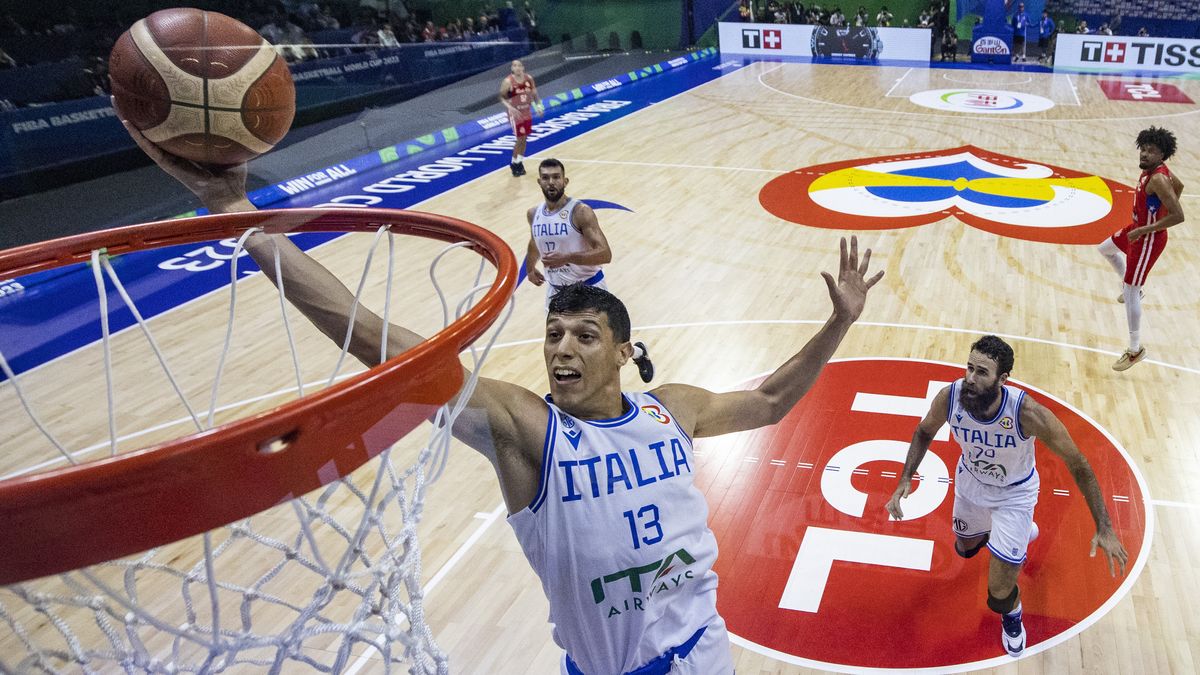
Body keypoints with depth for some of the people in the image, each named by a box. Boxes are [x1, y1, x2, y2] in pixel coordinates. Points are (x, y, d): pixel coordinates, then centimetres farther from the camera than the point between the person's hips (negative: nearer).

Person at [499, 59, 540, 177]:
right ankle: (514, 163, 15)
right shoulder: (508, 82, -19)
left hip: (527, 112, 5)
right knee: (520, 139, -4)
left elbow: (534, 93, 9)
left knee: (524, 138, 12)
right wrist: (510, 107, -28)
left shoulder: (529, 78, -4)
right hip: (515, 113, -5)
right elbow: (502, 97, -12)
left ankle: (520, 161, 28)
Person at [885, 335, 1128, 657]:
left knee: (999, 596, -3)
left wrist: (1104, 528, -26)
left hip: (1014, 494, -3)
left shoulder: (1028, 413, -40)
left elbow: (1078, 465, -25)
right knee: (965, 548, 30)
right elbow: (925, 431, -6)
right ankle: (1018, 534, 62)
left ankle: (1012, 616, 36)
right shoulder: (949, 397, -31)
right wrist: (906, 479, -16)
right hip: (970, 481, 4)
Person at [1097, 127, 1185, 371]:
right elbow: (1179, 186, 18)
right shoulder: (1153, 168, -2)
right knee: (1106, 249, 34)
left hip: (1149, 238, -10)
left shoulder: (1158, 179, -30)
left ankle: (1135, 350, 5)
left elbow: (1178, 216, -32)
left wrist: (1144, 230, -27)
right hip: (1138, 227, 10)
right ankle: (1131, 287, 49)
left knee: (1130, 292, -5)